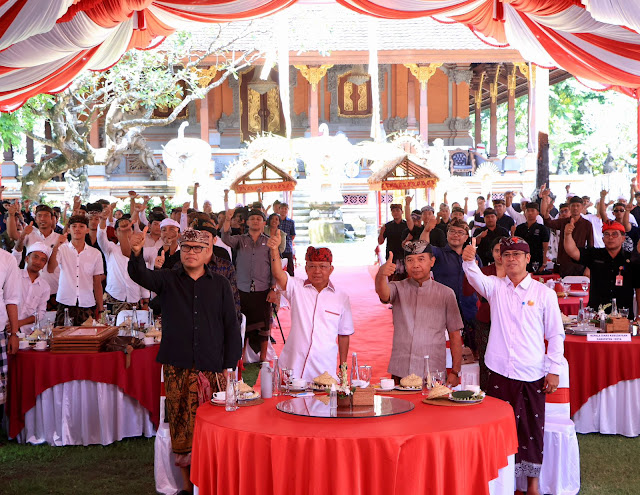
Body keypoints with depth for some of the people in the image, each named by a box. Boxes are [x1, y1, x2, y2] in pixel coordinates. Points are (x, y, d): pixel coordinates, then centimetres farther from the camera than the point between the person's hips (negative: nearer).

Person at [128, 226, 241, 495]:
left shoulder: (220, 284, 9)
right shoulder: (168, 280, 8)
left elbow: (231, 326, 9)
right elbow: (140, 275, -13)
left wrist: (229, 364, 2)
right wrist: (136, 253, -34)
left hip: (212, 369, 0)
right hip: (177, 369, 0)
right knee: (181, 428, 2)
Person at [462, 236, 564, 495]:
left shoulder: (544, 293, 1)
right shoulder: (495, 287, 5)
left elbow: (556, 334, 3)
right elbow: (477, 278, -18)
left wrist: (554, 370, -2)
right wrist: (469, 261, -39)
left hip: (532, 376, -1)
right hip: (499, 373, 1)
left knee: (532, 428, 7)